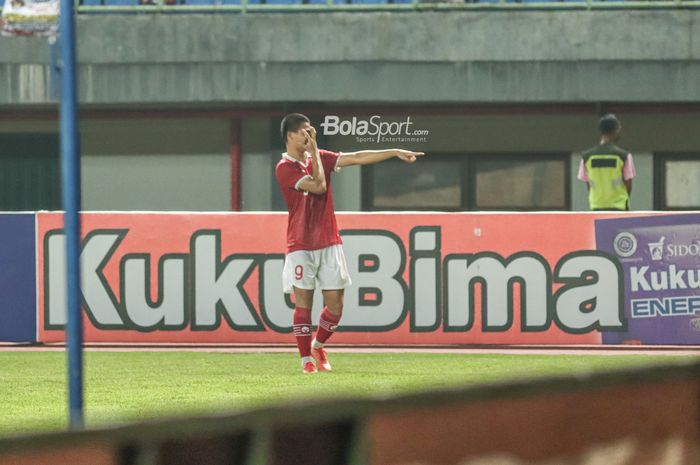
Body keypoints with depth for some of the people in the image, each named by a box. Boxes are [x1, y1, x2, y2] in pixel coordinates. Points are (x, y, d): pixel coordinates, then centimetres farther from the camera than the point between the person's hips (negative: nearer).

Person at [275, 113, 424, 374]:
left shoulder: (320, 157, 10)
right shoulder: (284, 169, -8)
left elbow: (356, 158, 7)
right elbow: (318, 186, -17)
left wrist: (395, 153, 3)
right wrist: (313, 150, -12)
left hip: (329, 242, 5)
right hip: (301, 246, -5)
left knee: (335, 305, 3)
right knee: (303, 302, -4)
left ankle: (318, 345, 26)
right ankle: (306, 359, 4)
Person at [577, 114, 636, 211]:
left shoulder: (587, 156, 0)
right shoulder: (624, 155, -8)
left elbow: (588, 186, 5)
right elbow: (628, 185, -3)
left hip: (597, 208, 3)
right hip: (618, 207, -3)